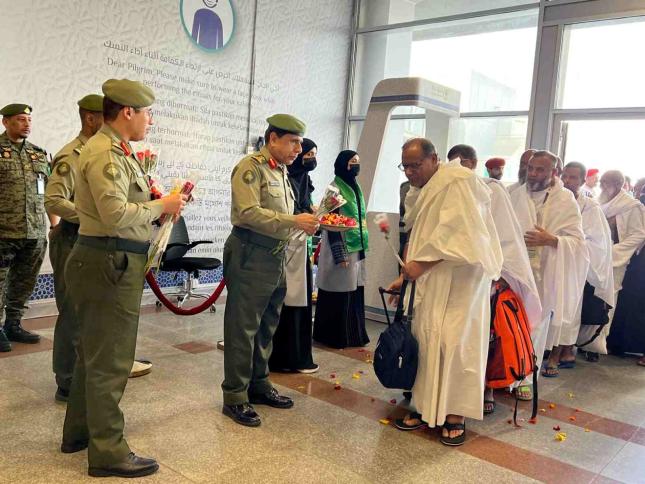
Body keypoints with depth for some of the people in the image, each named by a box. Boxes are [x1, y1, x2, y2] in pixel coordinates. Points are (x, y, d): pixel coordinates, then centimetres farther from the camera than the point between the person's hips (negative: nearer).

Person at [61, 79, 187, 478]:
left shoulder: (118, 152, 16)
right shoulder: (105, 154, -16)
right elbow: (116, 214, -25)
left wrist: (160, 205, 5)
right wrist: (161, 205, -13)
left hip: (111, 263, 11)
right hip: (110, 264, -11)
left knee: (93, 353, 20)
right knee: (109, 361, -1)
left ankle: (79, 432, 37)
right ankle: (108, 452, 13)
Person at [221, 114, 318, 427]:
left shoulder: (282, 172, 17)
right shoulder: (250, 167, -10)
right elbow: (249, 213, -21)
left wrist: (307, 222, 1)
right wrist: (294, 221, -22)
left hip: (276, 257, 9)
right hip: (250, 256, -9)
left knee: (267, 326, 16)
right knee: (243, 327, -1)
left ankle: (259, 384, 30)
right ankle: (235, 396, 10)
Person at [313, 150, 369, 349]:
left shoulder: (355, 188, 14)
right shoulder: (335, 189, -11)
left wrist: (362, 248, 17)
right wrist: (340, 255, -19)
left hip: (357, 248, 8)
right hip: (341, 248, -8)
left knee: (354, 292, 11)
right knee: (339, 293, -1)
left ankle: (352, 334, 21)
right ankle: (335, 336, 11)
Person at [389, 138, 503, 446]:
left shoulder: (457, 181, -11)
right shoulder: (423, 192, 16)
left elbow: (456, 231, -20)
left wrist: (420, 263, -19)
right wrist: (407, 275, 14)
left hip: (461, 278, -8)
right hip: (432, 279, 8)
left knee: (456, 342, -5)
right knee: (426, 339, 6)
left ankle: (455, 414, 6)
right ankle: (425, 406, 15)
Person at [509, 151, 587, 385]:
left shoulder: (566, 201, -3)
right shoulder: (516, 195, 3)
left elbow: (577, 241, -5)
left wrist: (551, 240, -22)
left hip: (544, 274, -1)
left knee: (536, 326, 7)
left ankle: (525, 377, 19)